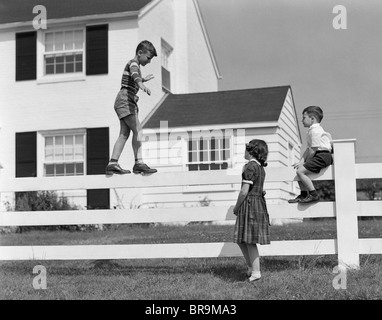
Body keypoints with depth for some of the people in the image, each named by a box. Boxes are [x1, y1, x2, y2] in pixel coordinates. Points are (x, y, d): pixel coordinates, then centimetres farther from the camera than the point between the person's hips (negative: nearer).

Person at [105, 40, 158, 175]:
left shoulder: (133, 65, 24)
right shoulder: (133, 63, -6)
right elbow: (134, 74, -32)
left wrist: (143, 79, 55)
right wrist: (141, 84, -51)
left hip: (128, 103, 10)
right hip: (125, 100, -10)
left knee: (124, 134, 3)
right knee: (137, 130, -19)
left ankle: (112, 164, -1)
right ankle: (139, 163, -27)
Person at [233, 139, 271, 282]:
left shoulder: (250, 167, -15)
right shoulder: (260, 167, 14)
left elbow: (244, 191, -18)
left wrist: (236, 207, -7)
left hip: (249, 204, -9)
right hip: (259, 203, 9)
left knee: (250, 241, -2)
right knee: (241, 240, 15)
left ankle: (255, 272, 2)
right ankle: (251, 268, 21)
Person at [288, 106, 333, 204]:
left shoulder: (315, 131, -14)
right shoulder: (312, 130, 21)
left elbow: (313, 150, -18)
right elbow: (308, 149, 17)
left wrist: (305, 162, -9)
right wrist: (301, 161, 7)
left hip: (322, 156, -12)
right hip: (319, 156, 12)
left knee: (300, 171, -20)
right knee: (299, 170, 17)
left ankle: (314, 195, -17)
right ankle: (304, 194, 19)